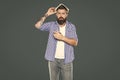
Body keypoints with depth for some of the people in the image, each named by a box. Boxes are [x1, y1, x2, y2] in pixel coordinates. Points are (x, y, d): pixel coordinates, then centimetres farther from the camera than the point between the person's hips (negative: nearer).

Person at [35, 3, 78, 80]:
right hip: (53, 59, 1)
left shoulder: (71, 26, 0)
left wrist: (62, 37, -20)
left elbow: (75, 42, -9)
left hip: (66, 60, -1)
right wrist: (47, 15, -5)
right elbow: (37, 25, -5)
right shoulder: (52, 25, 3)